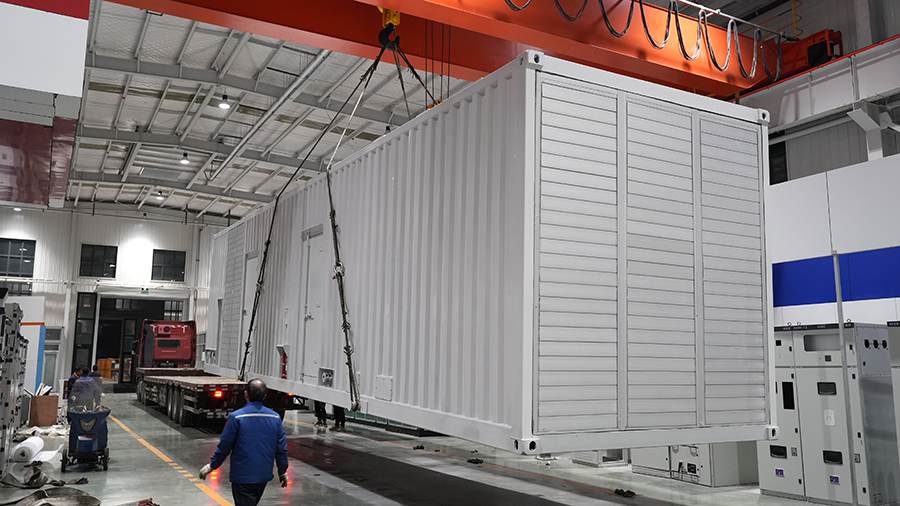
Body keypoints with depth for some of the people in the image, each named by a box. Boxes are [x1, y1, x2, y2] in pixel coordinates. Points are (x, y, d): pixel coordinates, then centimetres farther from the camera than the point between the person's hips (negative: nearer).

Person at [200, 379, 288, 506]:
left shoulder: (236, 417, -15)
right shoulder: (275, 418, -3)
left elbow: (224, 446, -10)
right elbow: (282, 448, 1)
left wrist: (211, 465, 6)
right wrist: (283, 472, 14)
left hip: (242, 477, -4)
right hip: (264, 475, 5)